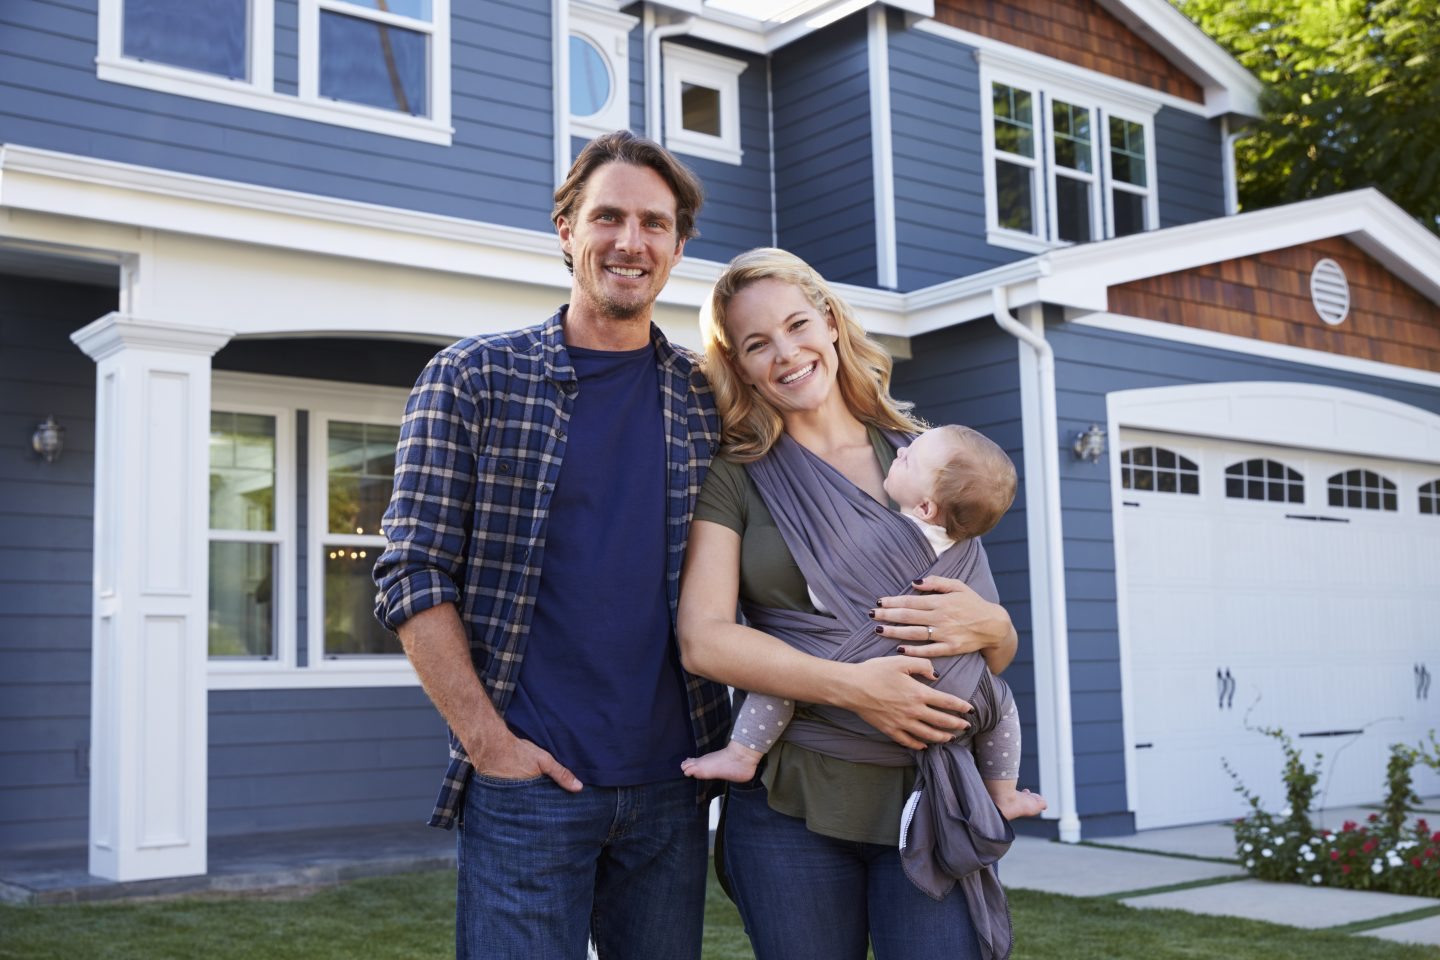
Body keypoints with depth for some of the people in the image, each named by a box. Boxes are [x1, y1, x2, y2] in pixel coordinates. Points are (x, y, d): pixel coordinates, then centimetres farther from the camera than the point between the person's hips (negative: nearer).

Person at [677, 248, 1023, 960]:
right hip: (792, 801, -1)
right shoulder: (735, 478, 4)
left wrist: (985, 625, -10)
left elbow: (1002, 653, 15)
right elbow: (702, 639, -9)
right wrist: (851, 686, -19)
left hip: (932, 797, 2)